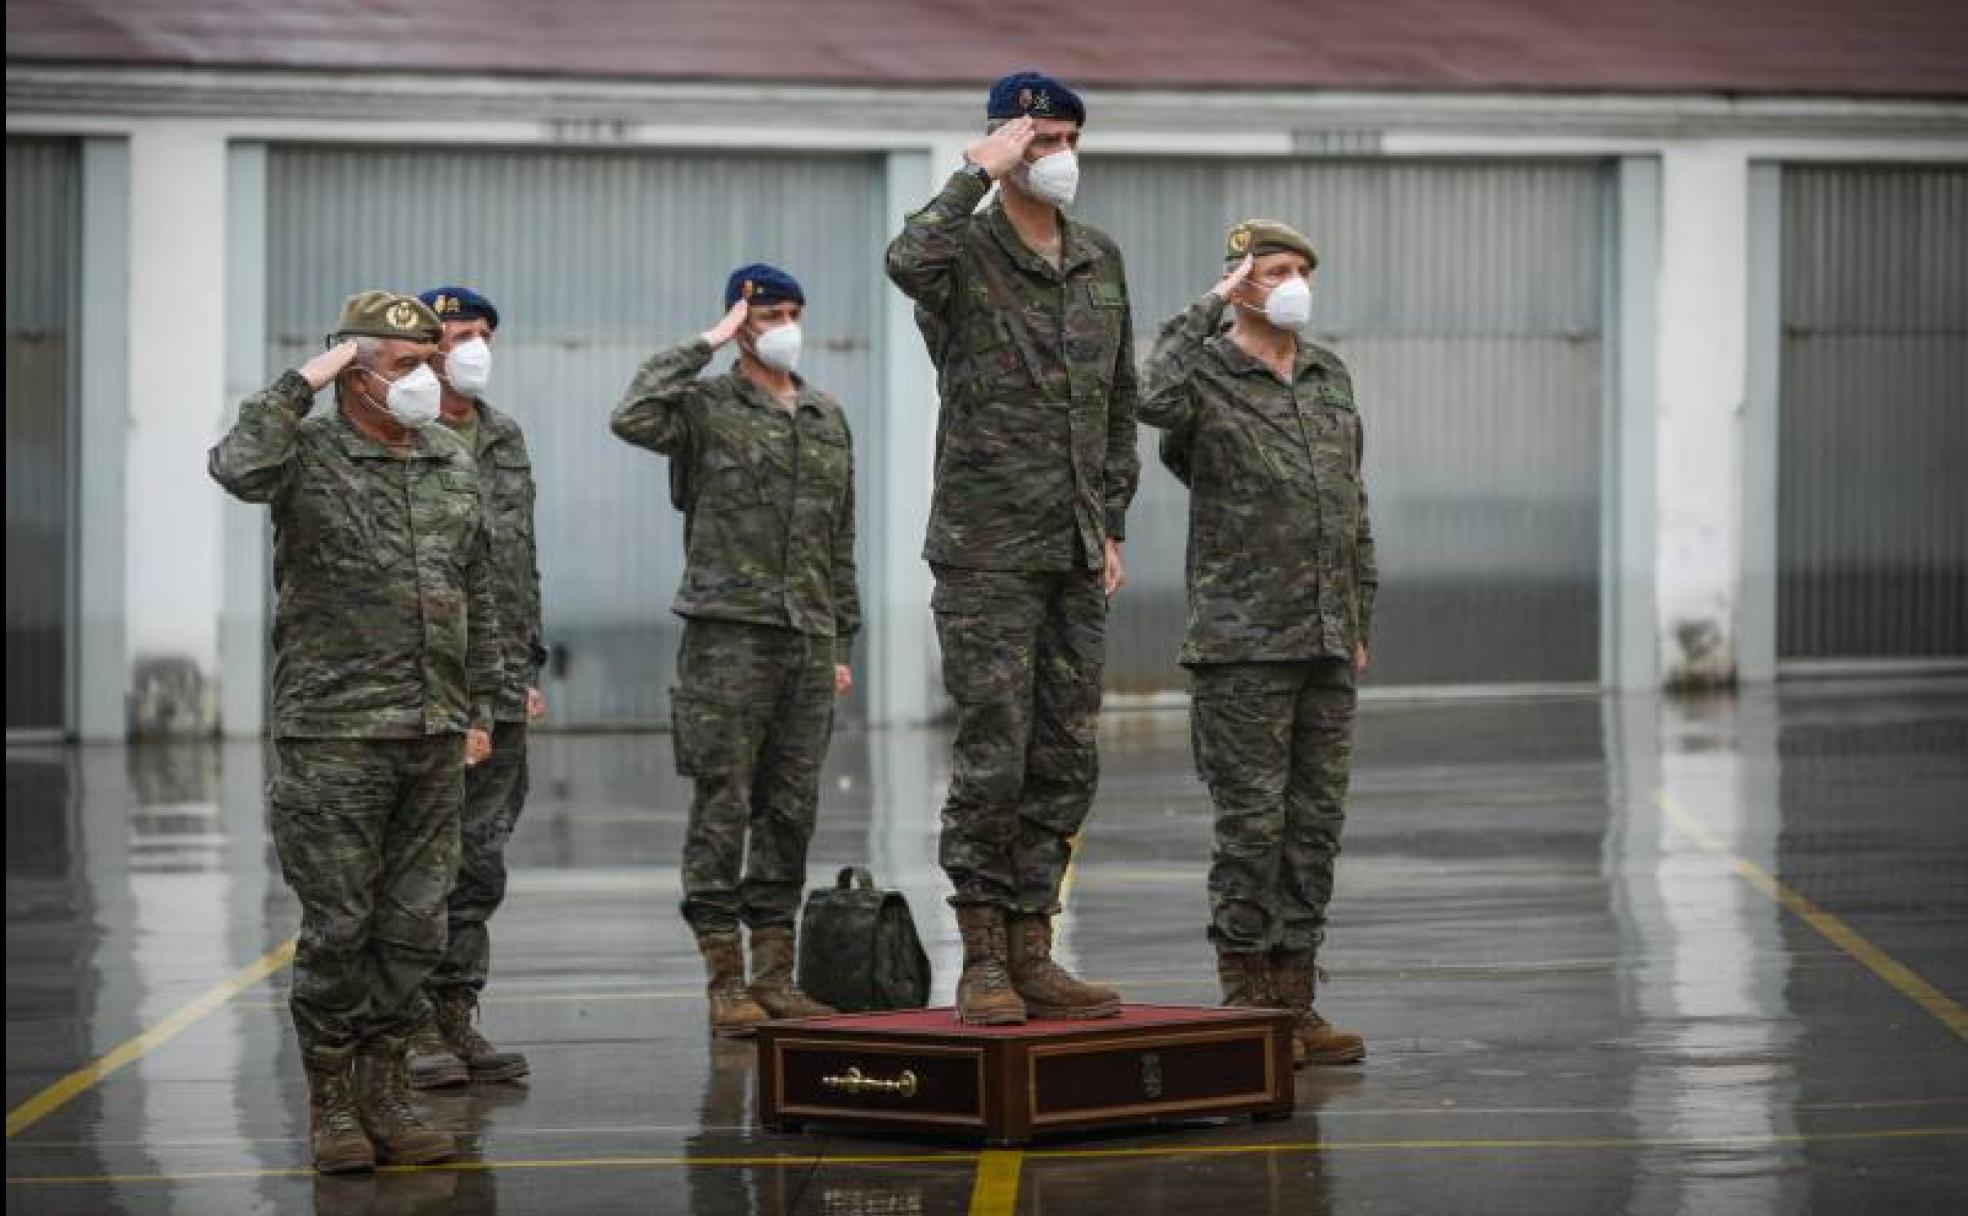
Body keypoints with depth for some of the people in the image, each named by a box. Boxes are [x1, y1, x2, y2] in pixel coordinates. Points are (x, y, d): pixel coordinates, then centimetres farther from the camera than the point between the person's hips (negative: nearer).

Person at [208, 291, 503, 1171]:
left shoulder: (454, 465, 12)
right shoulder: (309, 455, -5)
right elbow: (238, 469, -29)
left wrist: (479, 706, 16)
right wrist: (302, 385, -18)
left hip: (433, 736, 5)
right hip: (333, 735, -5)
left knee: (413, 925, 7)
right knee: (337, 927, -1)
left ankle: (382, 1094, 17)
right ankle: (331, 1105, 9)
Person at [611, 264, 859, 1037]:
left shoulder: (829, 420, 16)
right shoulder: (706, 408, -1)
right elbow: (632, 419, -23)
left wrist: (841, 643, 16)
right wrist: (705, 346, -14)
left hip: (807, 640, 6)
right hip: (728, 633, -6)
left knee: (790, 810, 7)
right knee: (723, 807, -4)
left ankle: (774, 978, 13)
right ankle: (725, 982, -1)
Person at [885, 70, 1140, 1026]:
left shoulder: (1101, 262, 12)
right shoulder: (967, 255, -7)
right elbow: (908, 261, -34)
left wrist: (1111, 526, 12)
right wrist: (977, 176, -21)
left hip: (1076, 556, 6)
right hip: (987, 553, -6)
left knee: (1068, 761, 7)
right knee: (993, 760, -5)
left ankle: (1032, 954, 15)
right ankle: (982, 964, 3)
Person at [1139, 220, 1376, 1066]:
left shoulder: (1330, 378, 14)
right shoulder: (1206, 376, -5)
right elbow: (1156, 400, -31)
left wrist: (1359, 623, 15)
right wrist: (1211, 308, -20)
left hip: (1325, 646, 6)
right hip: (1243, 645, -6)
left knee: (1315, 825, 7)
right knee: (1252, 824, -4)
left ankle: (1295, 1001, 13)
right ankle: (1245, 1002, 2)